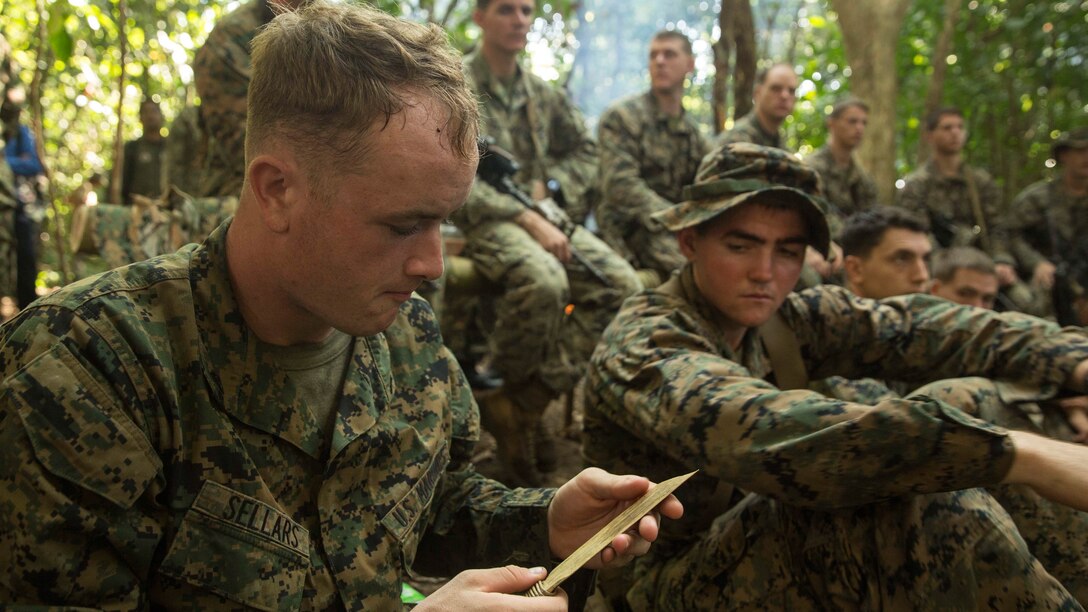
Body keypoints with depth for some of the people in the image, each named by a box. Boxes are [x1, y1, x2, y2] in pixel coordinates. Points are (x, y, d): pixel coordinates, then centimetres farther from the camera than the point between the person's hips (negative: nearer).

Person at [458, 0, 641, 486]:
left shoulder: (542, 94, 18)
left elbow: (585, 152, 27)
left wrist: (548, 186, 6)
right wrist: (526, 219, -21)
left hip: (543, 215, 6)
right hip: (486, 221, -6)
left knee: (621, 283, -19)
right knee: (544, 280, -38)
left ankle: (524, 402, -18)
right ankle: (504, 389, -11)